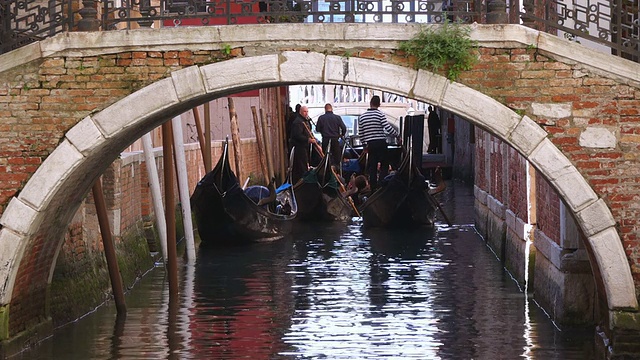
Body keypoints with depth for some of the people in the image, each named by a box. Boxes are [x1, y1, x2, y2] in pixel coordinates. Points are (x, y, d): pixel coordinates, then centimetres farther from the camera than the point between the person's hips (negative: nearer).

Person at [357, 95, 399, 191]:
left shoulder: (362, 117, 7)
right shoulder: (380, 114, -7)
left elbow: (361, 133, 11)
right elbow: (388, 128, -12)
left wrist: (365, 144, 22)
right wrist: (397, 135, 3)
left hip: (370, 144, 4)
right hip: (381, 143, -4)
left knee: (372, 167, 8)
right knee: (384, 165, 1)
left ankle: (373, 188, 8)